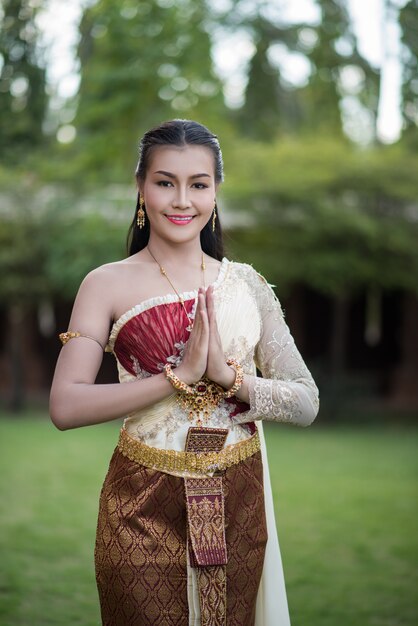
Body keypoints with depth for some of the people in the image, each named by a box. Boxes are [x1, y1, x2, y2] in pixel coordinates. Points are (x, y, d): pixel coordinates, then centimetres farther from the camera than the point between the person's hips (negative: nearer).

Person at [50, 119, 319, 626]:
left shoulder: (247, 284, 3)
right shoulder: (107, 284, -5)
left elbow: (306, 405, 0)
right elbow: (65, 407, -16)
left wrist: (227, 374, -17)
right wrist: (180, 375, -20)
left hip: (238, 504, 3)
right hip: (144, 507, -3)